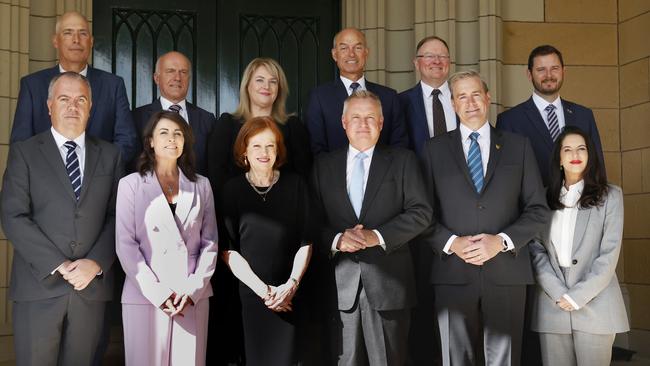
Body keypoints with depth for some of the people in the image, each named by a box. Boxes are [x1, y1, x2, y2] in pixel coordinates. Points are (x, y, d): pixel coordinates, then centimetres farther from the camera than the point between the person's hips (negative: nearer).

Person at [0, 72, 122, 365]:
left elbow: (117, 216, 5)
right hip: (39, 286, -2)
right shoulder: (24, 152, 3)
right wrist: (59, 265, -13)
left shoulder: (109, 155, 11)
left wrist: (96, 263, -11)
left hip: (92, 286, 2)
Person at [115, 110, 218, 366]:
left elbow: (209, 241, 7)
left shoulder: (201, 186, 11)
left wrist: (194, 289, -6)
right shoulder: (131, 185, 3)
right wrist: (157, 293, -11)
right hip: (145, 296, -2)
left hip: (193, 297, 2)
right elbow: (125, 244, -3)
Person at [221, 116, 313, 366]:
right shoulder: (232, 189, 1)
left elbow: (305, 242, 4)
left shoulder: (295, 185, 2)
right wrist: (262, 289, -9)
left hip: (287, 296, 1)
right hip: (247, 295, 0)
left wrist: (292, 284, -8)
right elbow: (228, 250, -2)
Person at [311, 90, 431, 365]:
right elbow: (313, 221, 8)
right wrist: (336, 239, -13)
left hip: (388, 283, -1)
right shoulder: (324, 165, 12)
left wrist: (377, 236, -14)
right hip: (341, 284, 2)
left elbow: (421, 212, -3)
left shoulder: (402, 160, 6)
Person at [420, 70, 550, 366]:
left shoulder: (518, 146, 9)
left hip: (506, 272, 0)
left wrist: (502, 241, -9)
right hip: (452, 274, 0)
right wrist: (452, 243, -11)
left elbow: (538, 210, 5)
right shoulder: (435, 149, 9)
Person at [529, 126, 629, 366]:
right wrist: (558, 293, -9)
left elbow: (610, 253, -3)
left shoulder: (610, 196, 4)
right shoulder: (545, 198, 10)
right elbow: (536, 249, 3)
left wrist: (579, 295, -9)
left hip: (595, 305, -2)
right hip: (552, 306, 2)